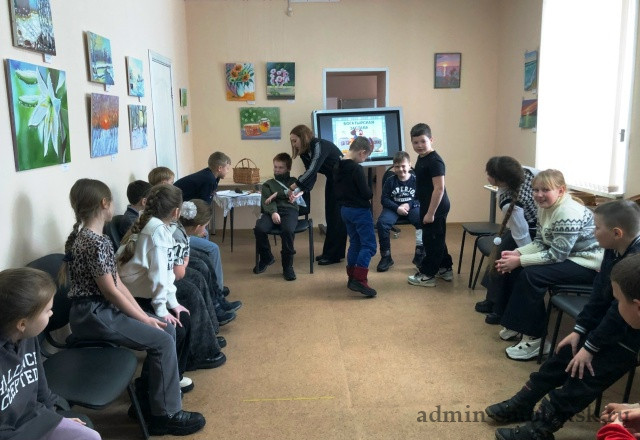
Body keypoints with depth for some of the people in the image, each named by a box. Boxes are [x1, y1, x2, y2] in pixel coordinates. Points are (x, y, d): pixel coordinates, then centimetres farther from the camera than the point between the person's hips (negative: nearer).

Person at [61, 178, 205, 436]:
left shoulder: (89, 237, 12)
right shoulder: (95, 243, -20)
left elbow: (118, 283, 10)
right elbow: (111, 291, -19)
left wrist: (142, 313, 5)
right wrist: (144, 318, -10)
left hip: (103, 309, 10)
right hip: (93, 315, -10)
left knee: (167, 328, 6)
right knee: (162, 341, -14)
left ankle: (148, 399, 15)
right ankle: (165, 415, -3)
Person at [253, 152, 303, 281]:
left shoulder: (294, 181, 26)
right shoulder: (268, 184, 24)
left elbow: (293, 193, 1)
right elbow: (267, 202, 5)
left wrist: (276, 195, -5)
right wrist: (273, 212, -15)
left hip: (289, 210, -2)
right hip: (272, 211, 2)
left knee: (288, 230, -36)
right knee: (259, 229, -29)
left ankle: (288, 266, -22)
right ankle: (266, 258, -2)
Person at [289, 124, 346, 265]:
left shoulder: (320, 146, -27)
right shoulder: (304, 153, 0)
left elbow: (312, 171, -37)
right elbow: (311, 175, -4)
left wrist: (293, 187, -38)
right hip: (332, 180, 9)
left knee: (338, 217, -5)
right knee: (330, 216, 11)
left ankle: (334, 255, 2)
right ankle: (329, 252, 20)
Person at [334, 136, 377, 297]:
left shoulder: (337, 167, 5)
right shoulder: (357, 169, -19)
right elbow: (366, 193, -18)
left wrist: (347, 198, 10)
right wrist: (370, 195, 2)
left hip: (345, 209, 8)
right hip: (360, 210, -8)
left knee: (355, 243, 17)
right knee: (368, 244, -5)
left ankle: (352, 277, 20)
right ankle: (359, 280, -16)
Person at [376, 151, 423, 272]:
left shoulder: (415, 180, 0)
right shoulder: (390, 181, 2)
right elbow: (384, 199, 0)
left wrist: (409, 205, -17)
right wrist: (397, 208, -16)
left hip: (412, 207, 0)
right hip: (393, 208, 1)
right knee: (381, 223, -29)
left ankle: (419, 254, -11)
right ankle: (386, 256, -11)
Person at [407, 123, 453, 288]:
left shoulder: (435, 161, -21)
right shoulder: (421, 158, 9)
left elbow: (439, 189, -24)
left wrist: (431, 213, -23)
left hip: (436, 208, -10)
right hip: (428, 206, 10)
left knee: (431, 239, 0)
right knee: (436, 239, 18)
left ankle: (427, 275, 9)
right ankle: (445, 269, 31)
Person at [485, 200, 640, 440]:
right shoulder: (615, 251, -2)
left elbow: (620, 312, -27)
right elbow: (599, 295, 4)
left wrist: (591, 347, -18)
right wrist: (579, 330, 1)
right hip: (608, 323, 9)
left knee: (582, 376, -11)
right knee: (563, 356, 9)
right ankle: (521, 406, 21)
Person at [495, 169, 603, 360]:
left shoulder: (569, 214, -26)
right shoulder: (545, 207, 2)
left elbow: (556, 255, -27)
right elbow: (540, 243, 6)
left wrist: (519, 261, -25)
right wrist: (516, 253, -12)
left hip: (589, 265, -10)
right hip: (566, 257, 10)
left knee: (531, 274, -25)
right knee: (515, 268, 1)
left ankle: (534, 338, -14)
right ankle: (516, 323, 14)